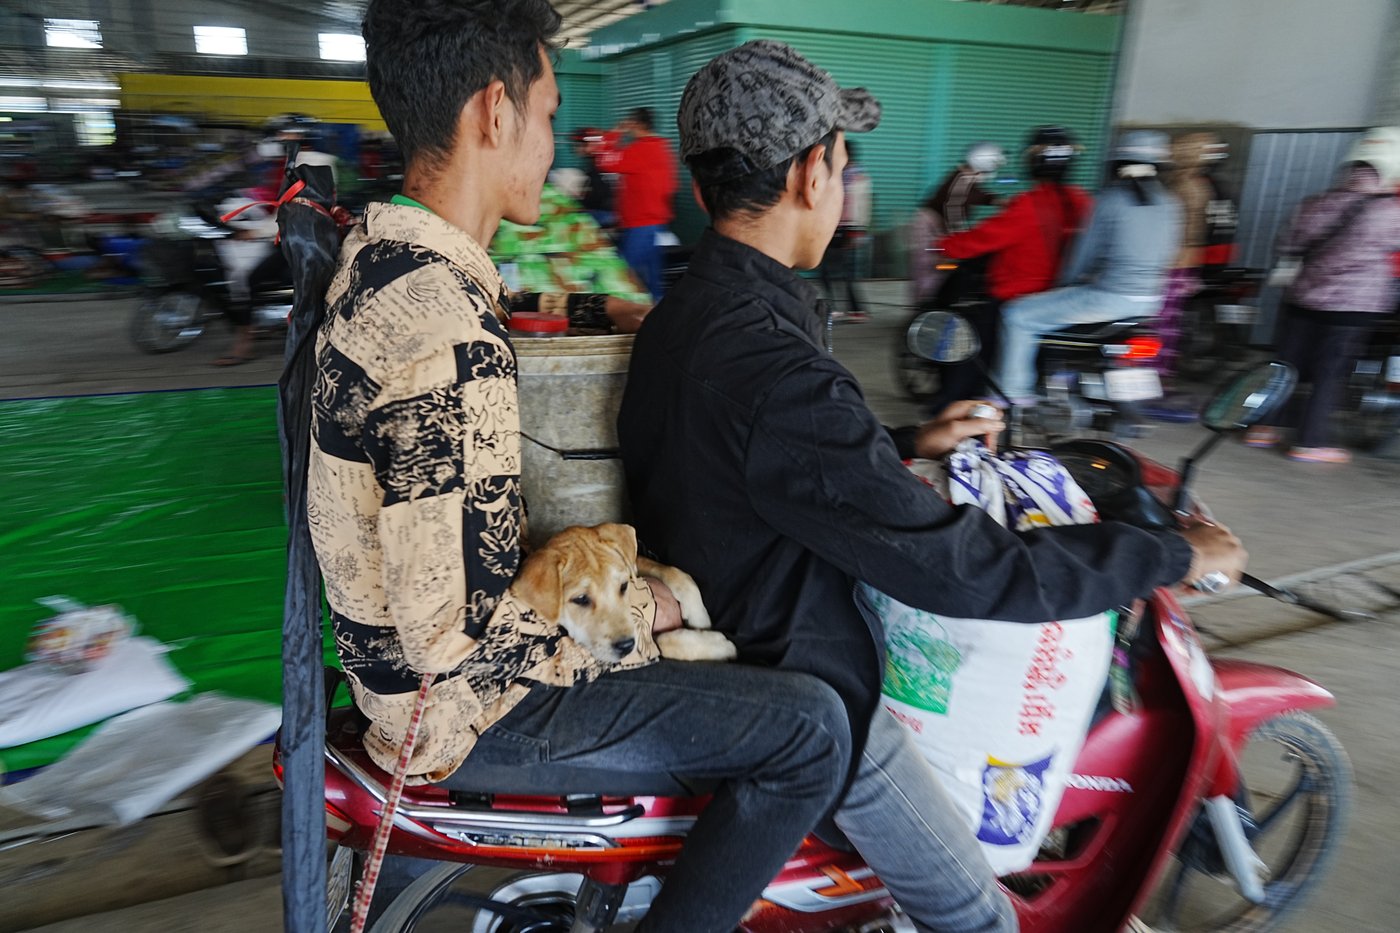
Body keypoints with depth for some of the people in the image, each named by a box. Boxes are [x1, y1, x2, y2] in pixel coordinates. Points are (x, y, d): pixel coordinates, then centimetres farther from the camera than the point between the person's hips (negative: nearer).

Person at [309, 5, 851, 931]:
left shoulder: (377, 255, 3)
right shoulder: (447, 333, -30)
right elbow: (453, 638, -28)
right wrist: (636, 611, -13)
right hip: (470, 709, -9)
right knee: (811, 728, -12)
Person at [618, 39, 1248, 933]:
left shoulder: (681, 314, -2)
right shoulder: (774, 373, -34)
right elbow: (965, 571, -30)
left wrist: (909, 443, 14)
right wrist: (1175, 555, -15)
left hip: (714, 635, 9)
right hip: (798, 704, -9)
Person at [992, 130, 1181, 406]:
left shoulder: (1111, 198, -9)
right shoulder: (1169, 203, 9)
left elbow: (1086, 249, -3)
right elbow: (1166, 257, 16)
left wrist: (1063, 285, 13)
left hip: (1109, 296, -8)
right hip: (1149, 301, 8)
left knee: (1017, 315, 1)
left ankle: (1013, 391, 1)